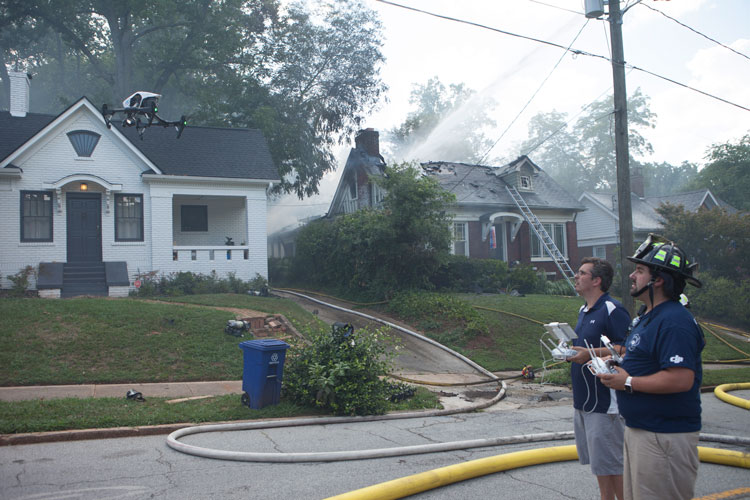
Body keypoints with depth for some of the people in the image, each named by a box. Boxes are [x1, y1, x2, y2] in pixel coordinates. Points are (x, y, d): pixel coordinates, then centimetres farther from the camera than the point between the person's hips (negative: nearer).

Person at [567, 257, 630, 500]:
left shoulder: (613, 310, -15)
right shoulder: (584, 311, 14)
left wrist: (590, 353, -26)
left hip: (605, 400, -9)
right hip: (583, 398, 10)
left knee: (612, 462, -1)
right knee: (598, 461, 18)